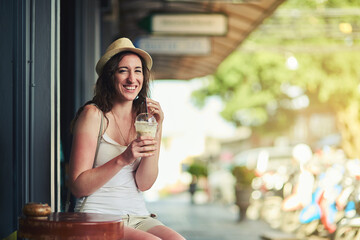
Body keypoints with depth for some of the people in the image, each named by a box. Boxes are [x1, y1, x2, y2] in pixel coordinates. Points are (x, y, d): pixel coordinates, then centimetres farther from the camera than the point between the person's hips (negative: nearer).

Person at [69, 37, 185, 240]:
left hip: (139, 217, 5)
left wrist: (156, 131, -7)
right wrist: (123, 159, -20)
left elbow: (144, 184, 1)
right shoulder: (93, 115, -3)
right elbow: (78, 187, -9)